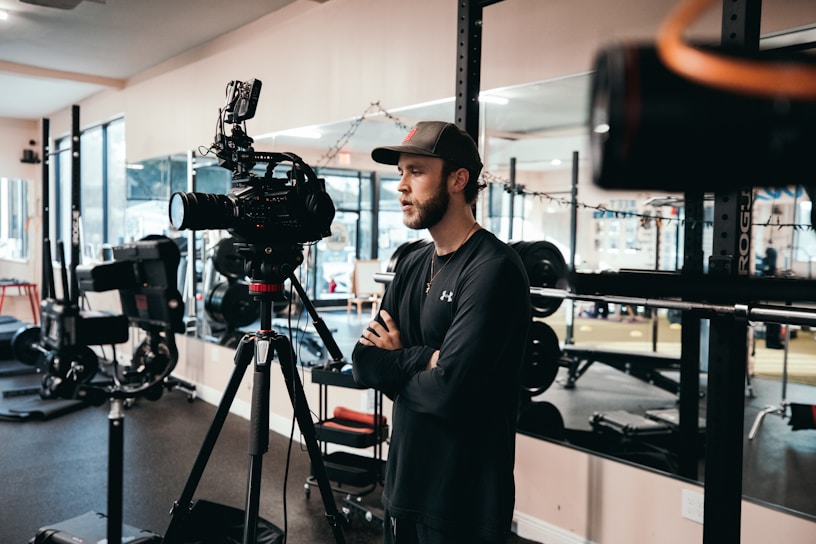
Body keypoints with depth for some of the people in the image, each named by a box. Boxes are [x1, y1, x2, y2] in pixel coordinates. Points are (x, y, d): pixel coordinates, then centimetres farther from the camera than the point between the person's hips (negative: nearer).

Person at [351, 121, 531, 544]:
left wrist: (394, 367, -8)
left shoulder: (493, 269, -19)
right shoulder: (412, 264, 6)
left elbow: (447, 388, -26)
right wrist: (422, 358, -16)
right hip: (402, 484, 7)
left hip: (463, 500, -7)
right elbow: (362, 362, 1)